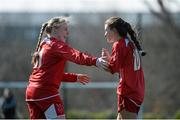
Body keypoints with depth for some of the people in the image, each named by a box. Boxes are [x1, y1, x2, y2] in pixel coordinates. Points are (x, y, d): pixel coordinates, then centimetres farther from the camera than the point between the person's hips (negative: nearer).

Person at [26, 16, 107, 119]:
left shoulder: (44, 46, 22)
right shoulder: (55, 44, -6)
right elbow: (75, 55, -25)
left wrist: (75, 77, 24)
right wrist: (95, 61, -39)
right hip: (46, 91, -10)